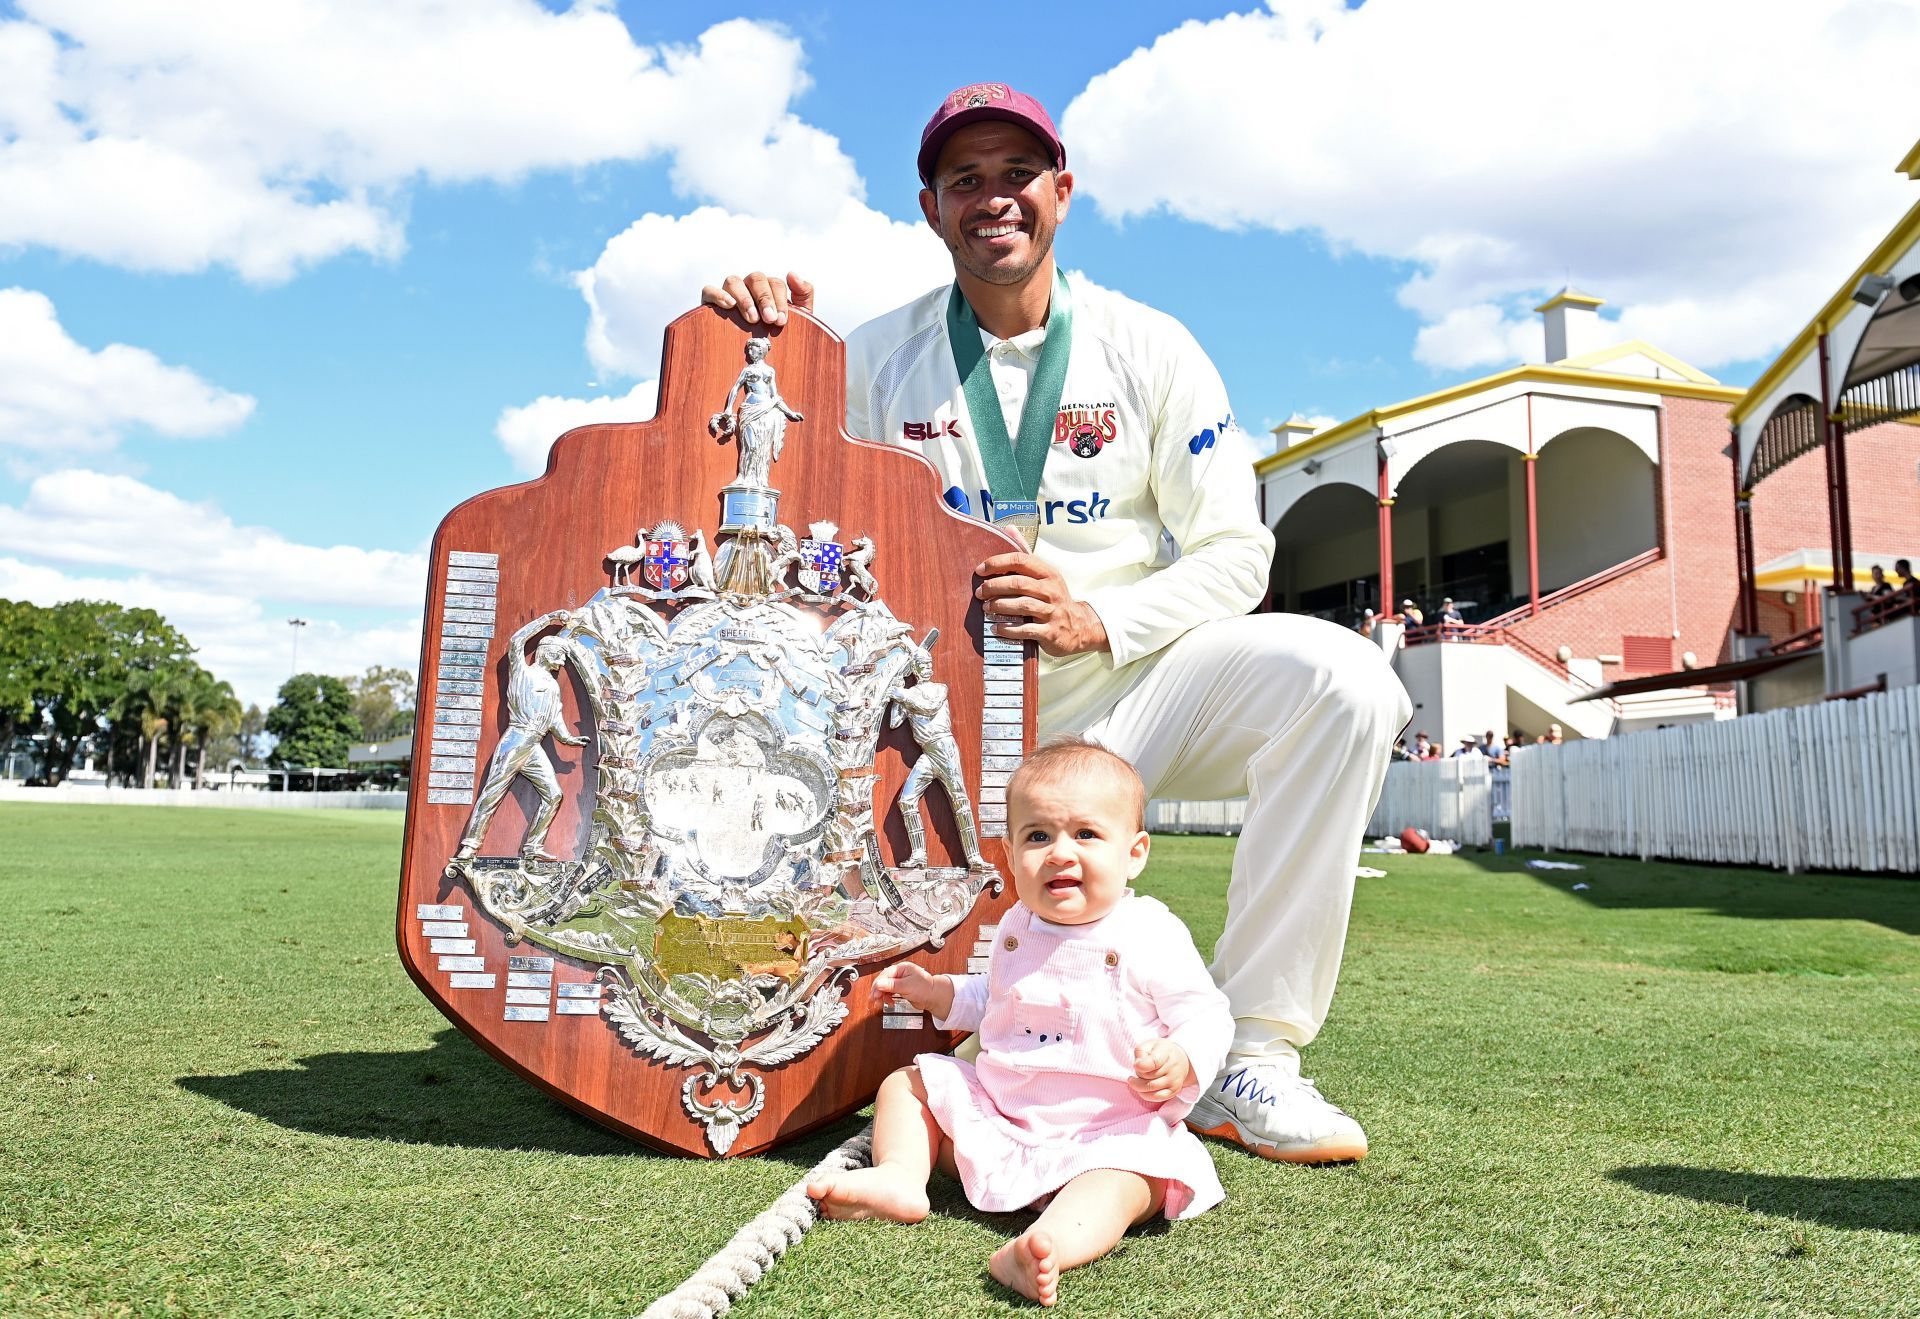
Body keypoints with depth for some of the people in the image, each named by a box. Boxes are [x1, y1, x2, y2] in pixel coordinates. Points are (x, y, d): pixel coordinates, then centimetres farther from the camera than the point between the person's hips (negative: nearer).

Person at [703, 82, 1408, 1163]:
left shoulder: (1149, 348, 3)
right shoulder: (875, 361, 6)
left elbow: (1235, 553, 1)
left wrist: (1098, 619, -18)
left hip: (1124, 679, 1)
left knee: (1340, 678, -27)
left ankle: (1251, 1052, -17)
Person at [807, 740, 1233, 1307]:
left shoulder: (1151, 937, -13)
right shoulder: (1016, 928, 6)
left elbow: (1207, 1016, -10)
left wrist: (1181, 1060, -31)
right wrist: (937, 992, 10)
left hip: (1107, 1128, -6)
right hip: (994, 1110, 6)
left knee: (1134, 1174, -36)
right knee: (907, 1083, 6)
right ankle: (900, 1178, -15)